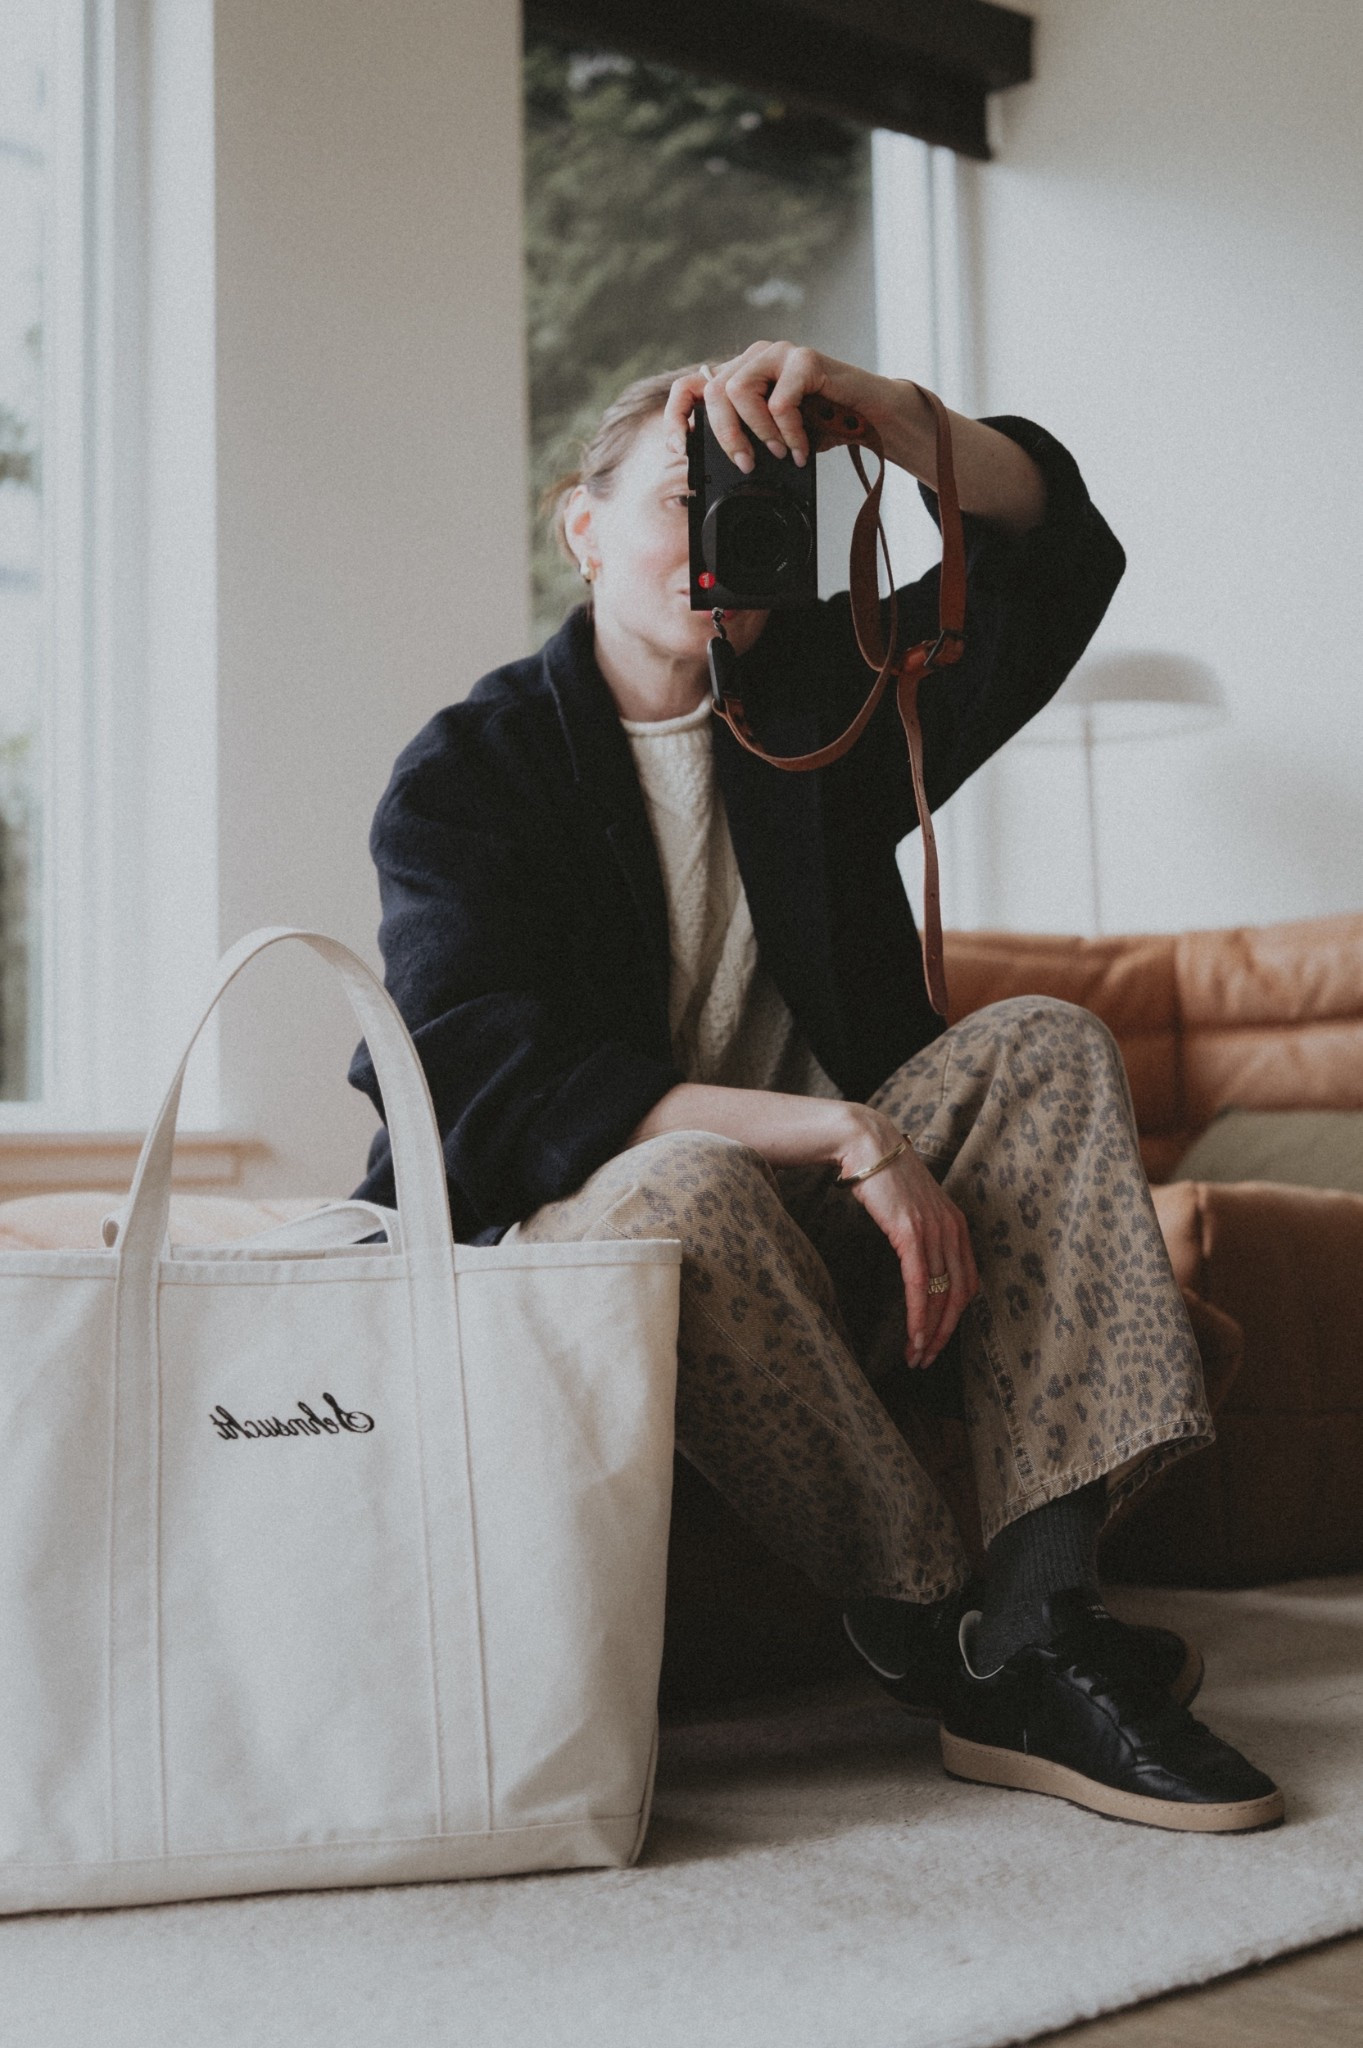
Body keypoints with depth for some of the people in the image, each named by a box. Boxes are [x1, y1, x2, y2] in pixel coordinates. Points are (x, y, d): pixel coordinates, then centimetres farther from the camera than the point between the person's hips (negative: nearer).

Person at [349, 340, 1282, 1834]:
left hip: (798, 1234, 5)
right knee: (692, 1184, -37)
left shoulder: (819, 694, 10)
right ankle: (929, 1628, -23)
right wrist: (843, 1135, -28)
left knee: (1044, 1045, -18)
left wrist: (875, 406, -22)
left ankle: (1034, 1626, -31)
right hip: (552, 1238, -5)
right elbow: (499, 1090, -21)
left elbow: (1056, 553, -3)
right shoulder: (469, 771, -5)